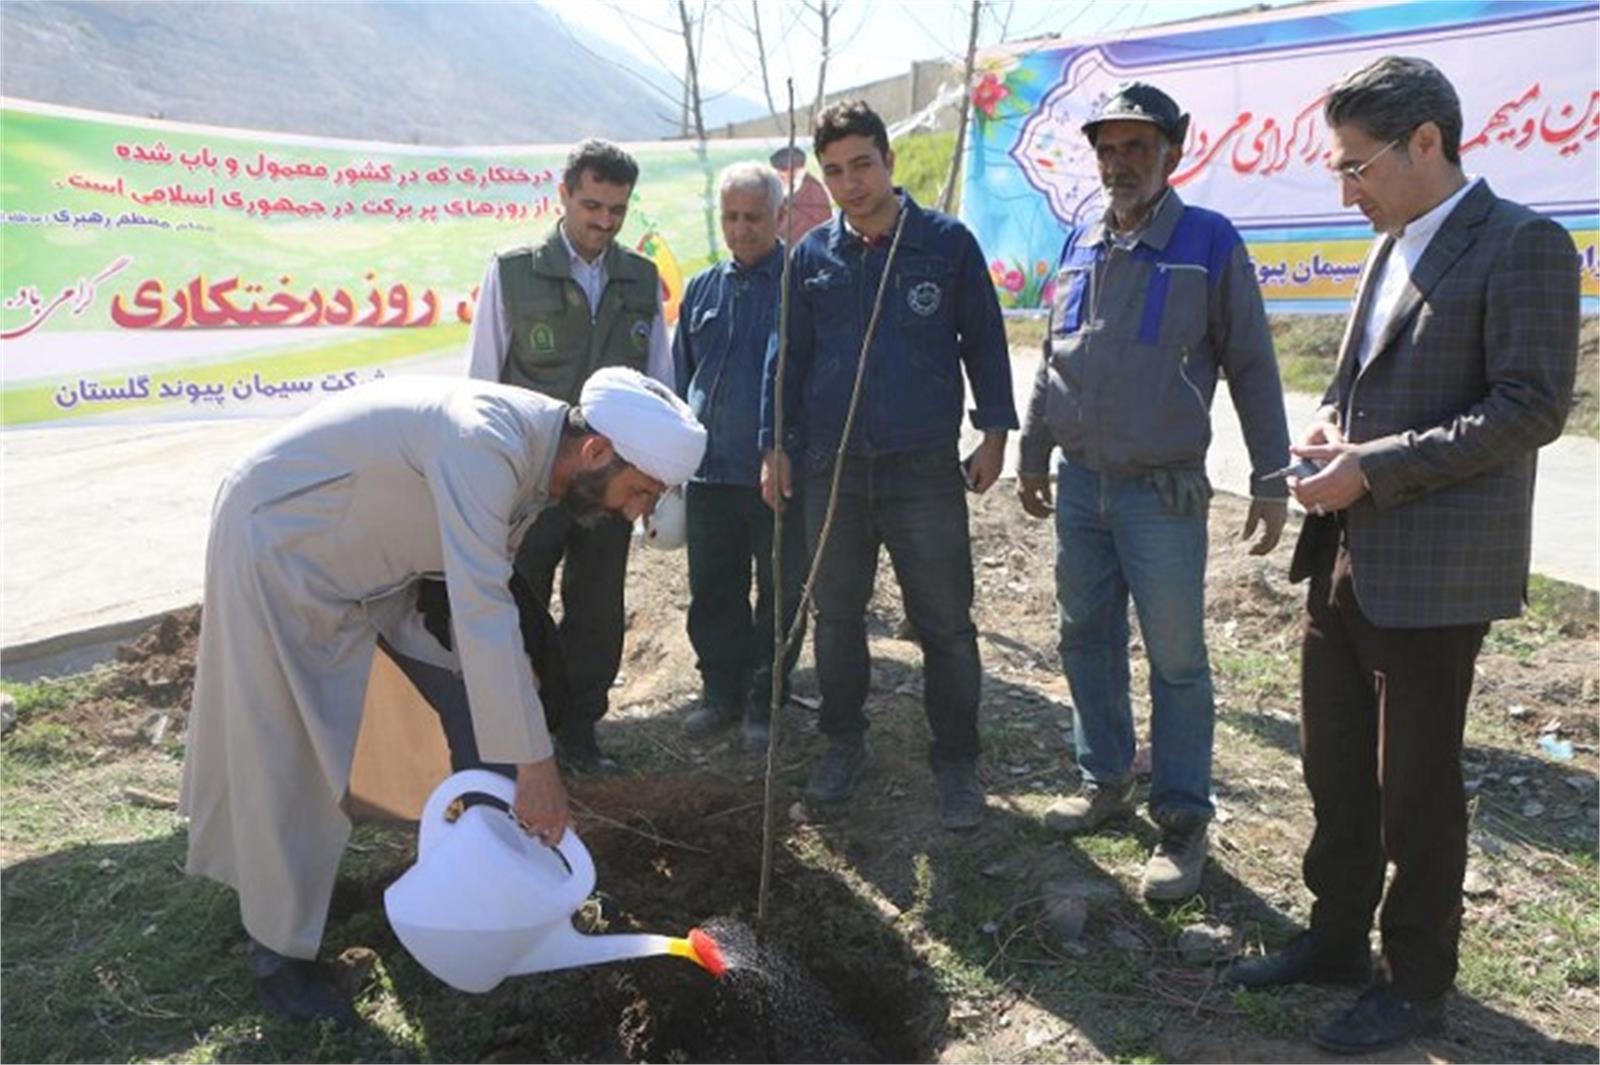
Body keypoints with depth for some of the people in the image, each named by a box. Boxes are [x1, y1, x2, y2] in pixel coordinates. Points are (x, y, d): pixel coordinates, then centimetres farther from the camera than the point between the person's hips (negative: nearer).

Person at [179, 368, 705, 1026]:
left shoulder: (538, 453, -6)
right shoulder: (486, 443, -35)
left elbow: (485, 595, 3)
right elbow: (483, 615, -40)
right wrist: (533, 763, -36)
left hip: (358, 555, 9)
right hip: (277, 543, -9)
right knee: (286, 757, -3)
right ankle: (278, 954, 15)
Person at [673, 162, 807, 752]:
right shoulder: (701, 289, 12)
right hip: (709, 472, 4)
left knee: (780, 595, 6)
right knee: (712, 593, 12)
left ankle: (765, 702, 21)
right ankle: (722, 690, 28)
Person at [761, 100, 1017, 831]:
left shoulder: (947, 242, -1)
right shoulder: (811, 256, 6)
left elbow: (983, 340, 4)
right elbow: (789, 356, 11)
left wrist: (994, 431, 0)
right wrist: (776, 447, 8)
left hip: (925, 468, -2)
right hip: (831, 468, 3)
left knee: (945, 623, 2)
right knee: (836, 616, 12)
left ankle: (956, 763, 18)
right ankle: (845, 745, 30)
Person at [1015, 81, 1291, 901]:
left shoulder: (1210, 243, -5)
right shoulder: (1079, 248, 10)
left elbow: (1251, 367, -3)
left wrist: (1270, 479, -6)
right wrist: (1033, 457, 19)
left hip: (1164, 492, -5)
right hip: (1080, 486, 5)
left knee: (1177, 660, -1)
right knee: (1087, 640, 14)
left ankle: (1182, 820, 12)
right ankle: (1105, 779, 31)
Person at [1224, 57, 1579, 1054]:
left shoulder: (1522, 245, -11)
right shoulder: (1393, 248, 14)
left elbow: (1533, 407, -18)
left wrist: (1375, 468, -20)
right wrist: (1331, 418, 2)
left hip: (1433, 570, -8)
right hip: (1346, 557, 8)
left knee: (1415, 787, 6)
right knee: (1335, 767, 17)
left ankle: (1417, 981, 25)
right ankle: (1337, 937, 36)